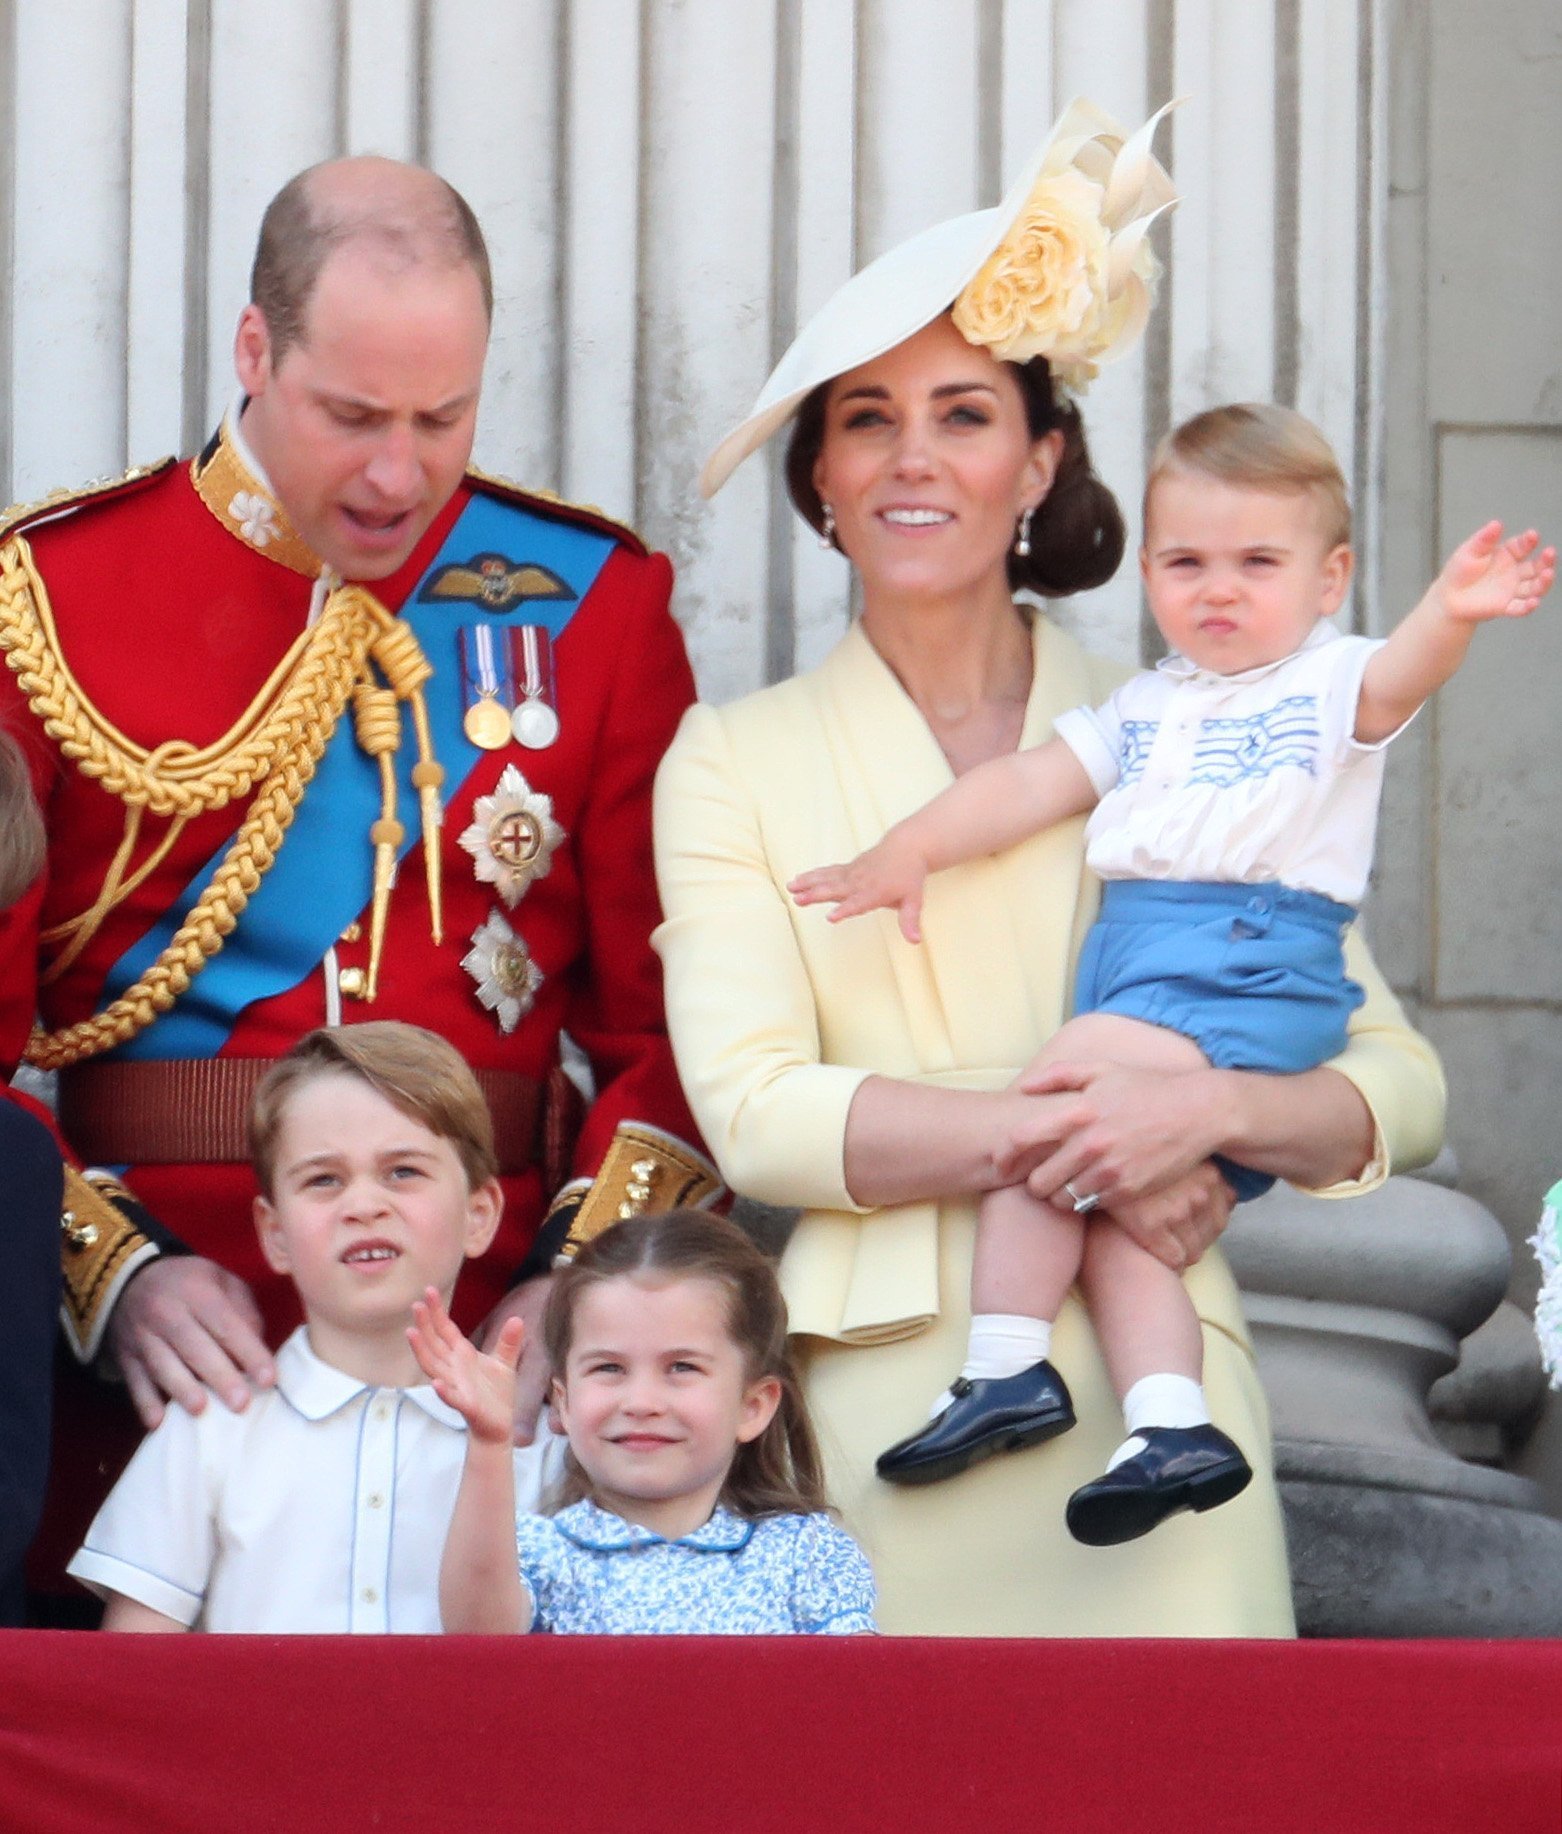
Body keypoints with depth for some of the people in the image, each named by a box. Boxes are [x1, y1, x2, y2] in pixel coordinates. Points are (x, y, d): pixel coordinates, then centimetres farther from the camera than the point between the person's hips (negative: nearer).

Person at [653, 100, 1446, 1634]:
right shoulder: (731, 761, 8)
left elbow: (1399, 1087, 7)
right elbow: (752, 1109, -6)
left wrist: (1211, 1109, -13)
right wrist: (1067, 1136, -14)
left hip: (1151, 1400, 1)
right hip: (877, 1391, -1)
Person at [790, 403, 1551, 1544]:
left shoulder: (1329, 684, 6)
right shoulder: (1144, 710, 25)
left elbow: (1398, 678, -16)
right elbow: (1029, 783, 21)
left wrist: (1451, 615, -38)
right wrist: (910, 848, 7)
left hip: (1259, 960, -7)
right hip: (1132, 956, 7)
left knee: (1057, 1089, -23)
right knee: (1110, 1199, -9)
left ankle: (1010, 1369, -19)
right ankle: (1171, 1431, -16)